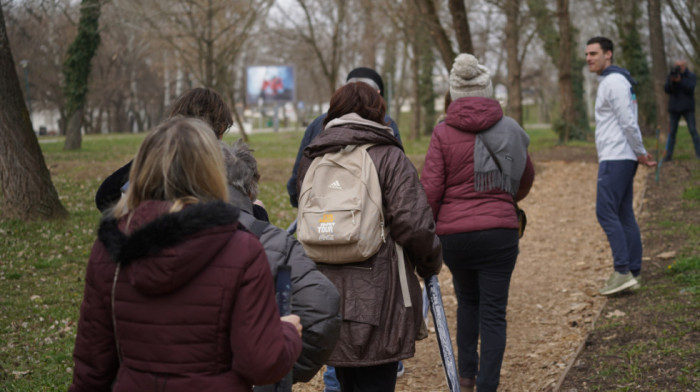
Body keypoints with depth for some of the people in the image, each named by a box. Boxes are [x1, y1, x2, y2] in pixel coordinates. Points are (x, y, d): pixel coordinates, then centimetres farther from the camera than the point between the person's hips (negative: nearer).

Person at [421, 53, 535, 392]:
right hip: (499, 231, 0)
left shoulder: (443, 132, -5)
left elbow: (430, 190, -8)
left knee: (467, 301, 23)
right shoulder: (507, 130, 2)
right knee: (493, 314, 4)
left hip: (454, 233, 1)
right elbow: (526, 178, 18)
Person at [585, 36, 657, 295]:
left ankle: (622, 272, -13)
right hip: (619, 159, 10)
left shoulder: (613, 82, -13)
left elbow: (628, 122, -18)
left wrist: (640, 153, -9)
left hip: (615, 159, -10)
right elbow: (628, 123, 20)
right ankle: (633, 272, 12)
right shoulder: (614, 81, 20)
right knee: (624, 215, 10)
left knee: (606, 212, -11)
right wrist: (639, 154, 16)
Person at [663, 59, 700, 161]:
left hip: (688, 108, -2)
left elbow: (690, 88, -15)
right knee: (672, 132, 2)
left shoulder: (691, 76, 0)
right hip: (674, 108, 2)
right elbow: (666, 89, -5)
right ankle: (669, 154, 5)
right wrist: (671, 81, -22)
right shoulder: (670, 76, 7)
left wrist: (680, 81, -25)